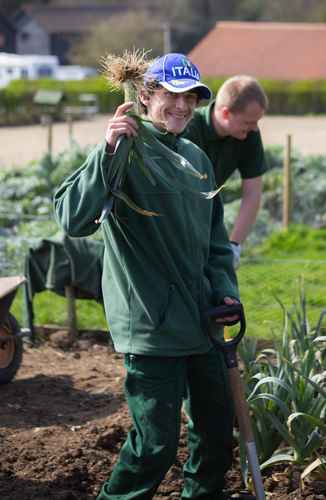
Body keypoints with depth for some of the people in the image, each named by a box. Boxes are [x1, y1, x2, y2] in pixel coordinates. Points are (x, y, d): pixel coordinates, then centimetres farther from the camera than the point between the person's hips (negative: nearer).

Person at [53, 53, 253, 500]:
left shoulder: (197, 158, 13)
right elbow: (73, 220, -28)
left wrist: (225, 290, 9)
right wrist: (107, 152, -35)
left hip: (201, 321, 8)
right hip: (150, 326, -8)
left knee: (217, 422, 17)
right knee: (156, 440, -6)